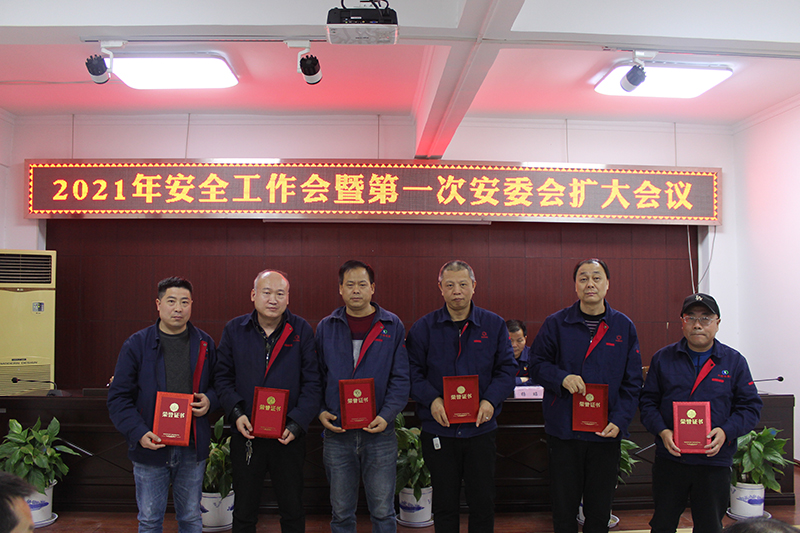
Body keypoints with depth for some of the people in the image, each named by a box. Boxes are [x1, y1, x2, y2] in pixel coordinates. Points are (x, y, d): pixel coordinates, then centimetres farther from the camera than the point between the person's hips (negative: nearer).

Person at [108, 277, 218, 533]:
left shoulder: (205, 344, 4)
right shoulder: (137, 344, -3)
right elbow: (118, 397, -4)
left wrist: (210, 400, -10)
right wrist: (138, 433, -17)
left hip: (193, 448, 2)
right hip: (150, 446, -1)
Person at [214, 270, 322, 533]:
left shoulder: (301, 330, -4)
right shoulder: (234, 330, 1)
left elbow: (312, 382, -5)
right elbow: (223, 377, 4)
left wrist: (297, 423, -14)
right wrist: (236, 413, -11)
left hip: (288, 436, -1)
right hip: (246, 434, 1)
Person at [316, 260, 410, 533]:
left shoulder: (393, 326, 2)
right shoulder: (326, 327, 7)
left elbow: (401, 377, -2)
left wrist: (387, 415, -14)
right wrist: (321, 411, -5)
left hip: (380, 432, -1)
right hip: (336, 432, 2)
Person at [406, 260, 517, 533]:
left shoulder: (494, 325, 2)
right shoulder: (424, 327, 0)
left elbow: (507, 368, 3)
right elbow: (412, 371, -2)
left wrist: (491, 400, -13)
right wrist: (431, 399, -17)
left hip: (481, 427, 1)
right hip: (438, 429, -1)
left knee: (483, 502, 10)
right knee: (445, 503, 12)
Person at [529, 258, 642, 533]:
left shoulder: (624, 327, 3)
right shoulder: (556, 324, -1)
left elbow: (632, 382, 4)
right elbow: (536, 364, 3)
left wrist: (619, 421, -8)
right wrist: (561, 378, -17)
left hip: (606, 433, 1)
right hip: (563, 429, -1)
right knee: (564, 509, 10)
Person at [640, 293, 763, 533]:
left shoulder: (734, 362, 3)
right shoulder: (662, 358, 4)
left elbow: (750, 406, 3)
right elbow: (648, 401, 5)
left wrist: (726, 431, -14)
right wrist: (662, 431, -12)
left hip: (715, 461, 0)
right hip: (669, 458, 0)